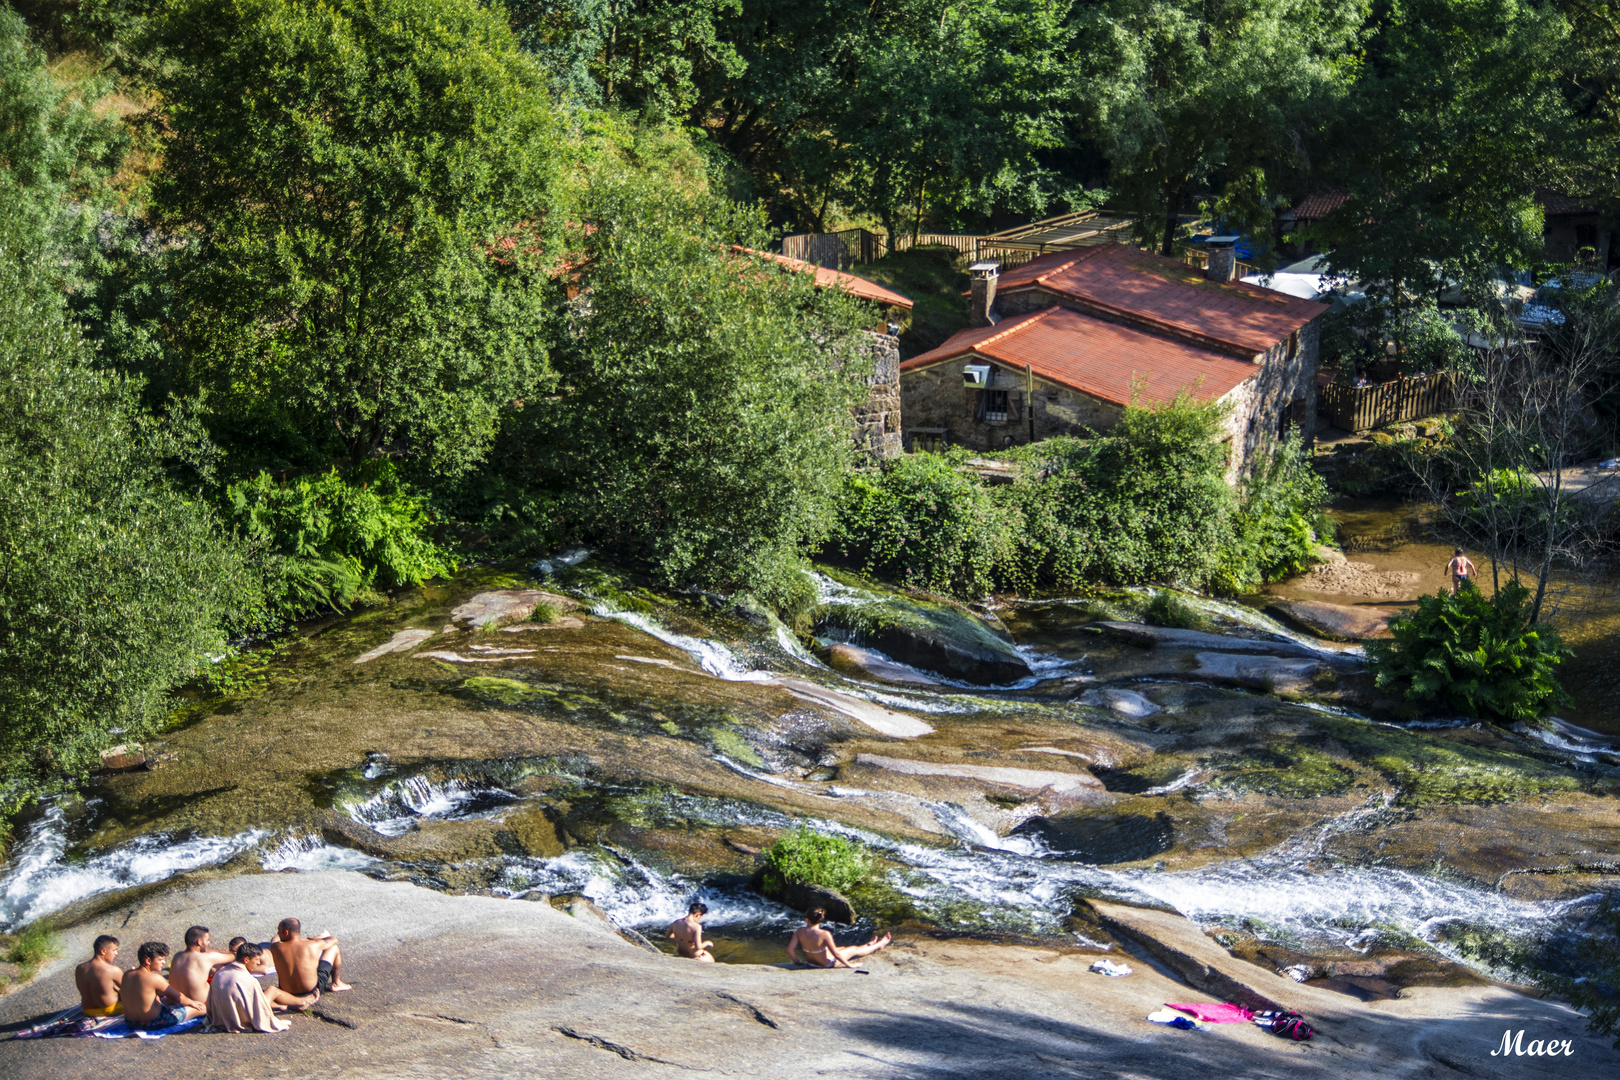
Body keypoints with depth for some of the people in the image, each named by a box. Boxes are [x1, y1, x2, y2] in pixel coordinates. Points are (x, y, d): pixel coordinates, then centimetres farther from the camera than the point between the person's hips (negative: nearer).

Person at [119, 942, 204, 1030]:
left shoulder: (127, 974, -1)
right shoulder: (155, 978, -23)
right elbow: (178, 997, -12)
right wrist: (191, 1002, 10)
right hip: (153, 1023, -9)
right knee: (200, 1007, 4)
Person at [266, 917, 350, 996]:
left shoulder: (275, 948, -18)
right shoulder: (313, 945, -19)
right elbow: (334, 940, 2)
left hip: (286, 991, 2)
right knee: (333, 948, 14)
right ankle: (336, 983, 32)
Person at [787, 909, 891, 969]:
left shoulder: (800, 932, -18)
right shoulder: (824, 935, -33)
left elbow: (790, 950, -17)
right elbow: (836, 954, -26)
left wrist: (796, 961, 3)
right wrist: (849, 965, -11)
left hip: (810, 961, 6)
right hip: (827, 963, -6)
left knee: (844, 948, 31)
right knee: (854, 950, 20)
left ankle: (869, 945, 57)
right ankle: (880, 944, 44)